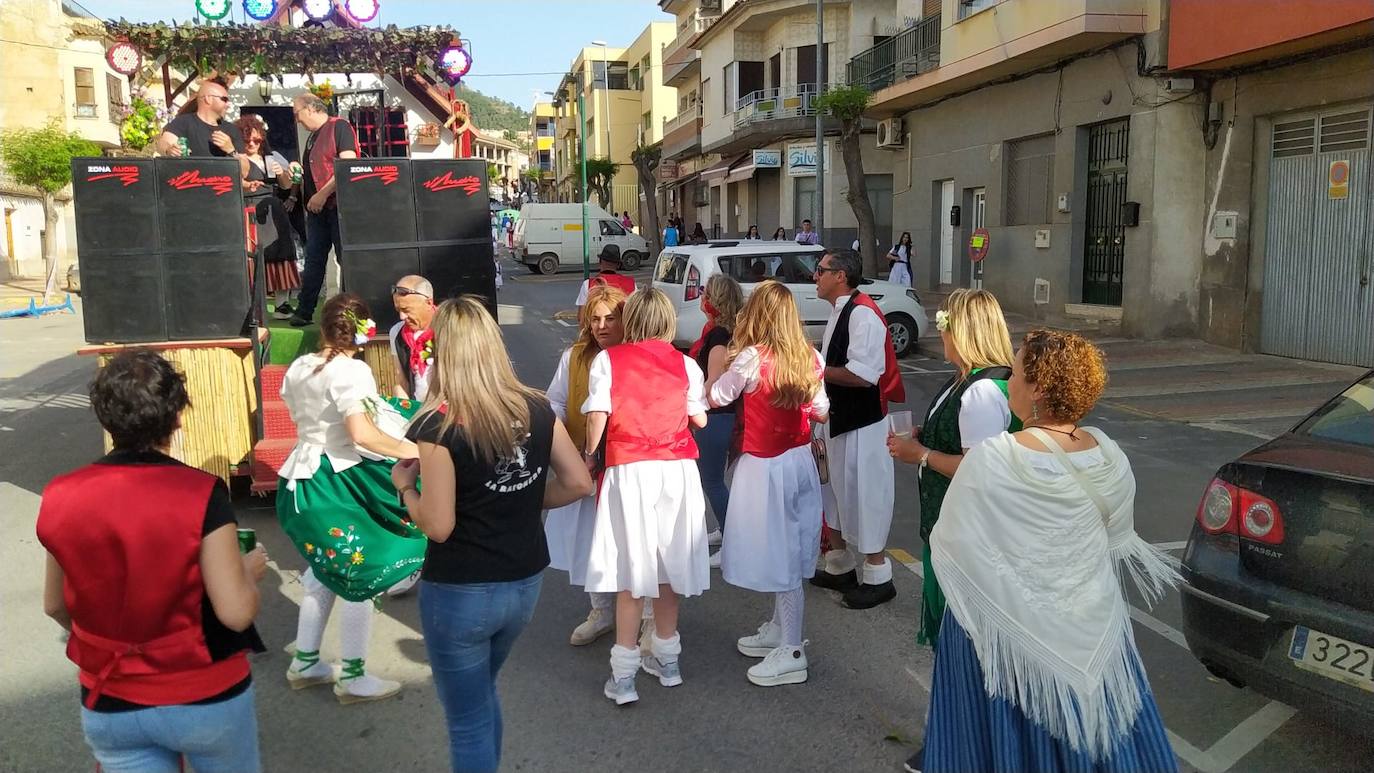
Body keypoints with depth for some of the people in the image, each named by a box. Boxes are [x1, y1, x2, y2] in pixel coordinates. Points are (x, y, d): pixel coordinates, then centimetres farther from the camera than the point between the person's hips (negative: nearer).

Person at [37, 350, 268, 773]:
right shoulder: (200, 494, -22)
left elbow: (55, 606, 5)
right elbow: (236, 611, -22)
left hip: (108, 706, 3)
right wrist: (250, 571, -1)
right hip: (204, 698, -2)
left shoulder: (62, 498, -9)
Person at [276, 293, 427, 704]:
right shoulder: (352, 371, -18)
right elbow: (362, 433, -30)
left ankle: (304, 663, 31)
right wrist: (409, 449, -25)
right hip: (339, 480, -9)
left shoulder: (298, 368, 7)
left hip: (302, 479, 9)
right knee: (361, 578, 4)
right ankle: (353, 678, 12)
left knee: (326, 573, 22)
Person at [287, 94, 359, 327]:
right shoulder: (312, 137, 20)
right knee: (313, 260, 8)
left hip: (337, 204, -8)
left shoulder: (339, 127, -6)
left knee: (346, 258, -4)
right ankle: (304, 312, 12)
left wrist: (323, 194, -18)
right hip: (317, 208, 8)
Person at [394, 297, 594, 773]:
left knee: (468, 721, 13)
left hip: (461, 592, -6)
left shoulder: (439, 426, -20)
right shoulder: (537, 408, -4)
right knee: (482, 692, 30)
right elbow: (578, 483, 0)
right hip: (525, 582, 6)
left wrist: (403, 485, -3)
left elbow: (438, 527, -20)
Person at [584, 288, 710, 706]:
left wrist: (589, 456, 9)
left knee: (632, 567, 3)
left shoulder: (608, 360, -3)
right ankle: (667, 659, 29)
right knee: (668, 563, 14)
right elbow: (699, 419, 7)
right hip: (678, 470, 3)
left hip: (629, 471, -2)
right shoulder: (684, 364, 3)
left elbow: (597, 416, -8)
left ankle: (623, 676, 7)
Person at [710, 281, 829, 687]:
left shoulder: (752, 358, -19)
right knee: (786, 550, 19)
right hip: (800, 461, 7)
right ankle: (779, 629, 35)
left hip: (765, 467, -7)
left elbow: (716, 397, -5)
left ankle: (791, 653, 10)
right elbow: (820, 412, 9)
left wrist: (720, 369, 12)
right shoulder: (809, 358, -1)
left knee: (777, 553, 2)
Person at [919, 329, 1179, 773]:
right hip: (1092, 624, 4)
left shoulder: (991, 460, -24)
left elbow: (952, 542, -14)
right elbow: (1117, 540, 6)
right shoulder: (1108, 456, -8)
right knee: (1093, 735, 22)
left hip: (1008, 626, -4)